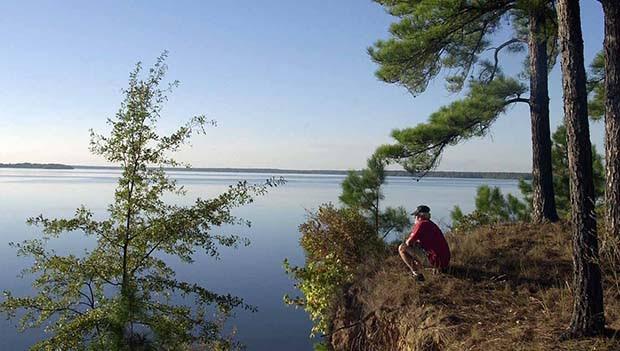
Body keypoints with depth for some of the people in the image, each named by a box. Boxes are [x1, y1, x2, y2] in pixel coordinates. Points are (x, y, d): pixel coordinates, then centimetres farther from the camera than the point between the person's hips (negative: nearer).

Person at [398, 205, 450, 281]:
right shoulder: (432, 224, 19)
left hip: (435, 261, -9)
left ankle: (416, 274, -7)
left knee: (402, 248, -6)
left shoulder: (421, 224, -8)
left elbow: (408, 242, -7)